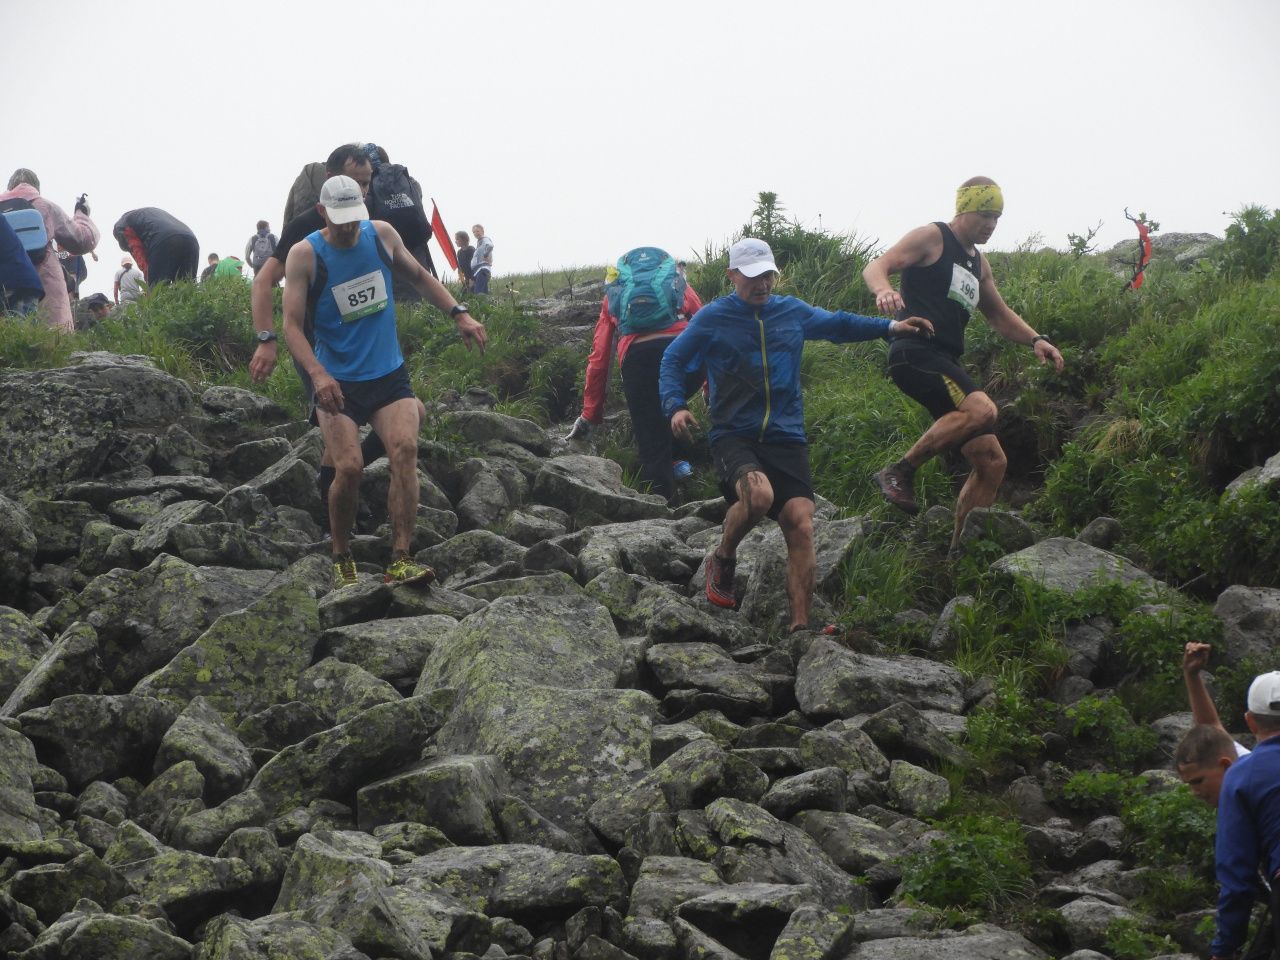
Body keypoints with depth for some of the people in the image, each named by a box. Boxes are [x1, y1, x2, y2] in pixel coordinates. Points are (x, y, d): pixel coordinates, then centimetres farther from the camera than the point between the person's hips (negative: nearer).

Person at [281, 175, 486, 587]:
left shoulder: (382, 235, 4)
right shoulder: (305, 255, -8)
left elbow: (419, 276, 22)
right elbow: (292, 324, -12)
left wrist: (459, 313, 10)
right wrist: (317, 374, -27)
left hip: (389, 375, 3)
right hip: (337, 383, -3)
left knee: (405, 448, -22)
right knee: (349, 467, -20)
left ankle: (400, 562, -25)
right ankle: (341, 558, 4)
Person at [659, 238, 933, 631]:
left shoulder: (793, 312, 13)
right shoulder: (711, 318, 3)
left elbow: (838, 324, 29)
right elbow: (673, 360, 11)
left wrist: (892, 326, 21)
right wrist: (675, 406, -5)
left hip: (786, 439, 4)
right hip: (733, 435, -3)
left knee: (801, 526, -13)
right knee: (759, 494, -34)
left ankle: (800, 627, -8)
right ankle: (722, 560, -3)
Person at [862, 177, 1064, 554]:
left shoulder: (978, 263, 25)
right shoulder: (931, 238, 1)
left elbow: (1000, 316, 34)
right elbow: (876, 267, -9)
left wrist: (1035, 339, 15)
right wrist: (883, 290, -33)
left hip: (945, 365, 9)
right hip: (915, 350, -9)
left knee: (991, 461, 2)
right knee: (982, 410, -32)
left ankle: (960, 552, 8)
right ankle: (899, 472, -23)